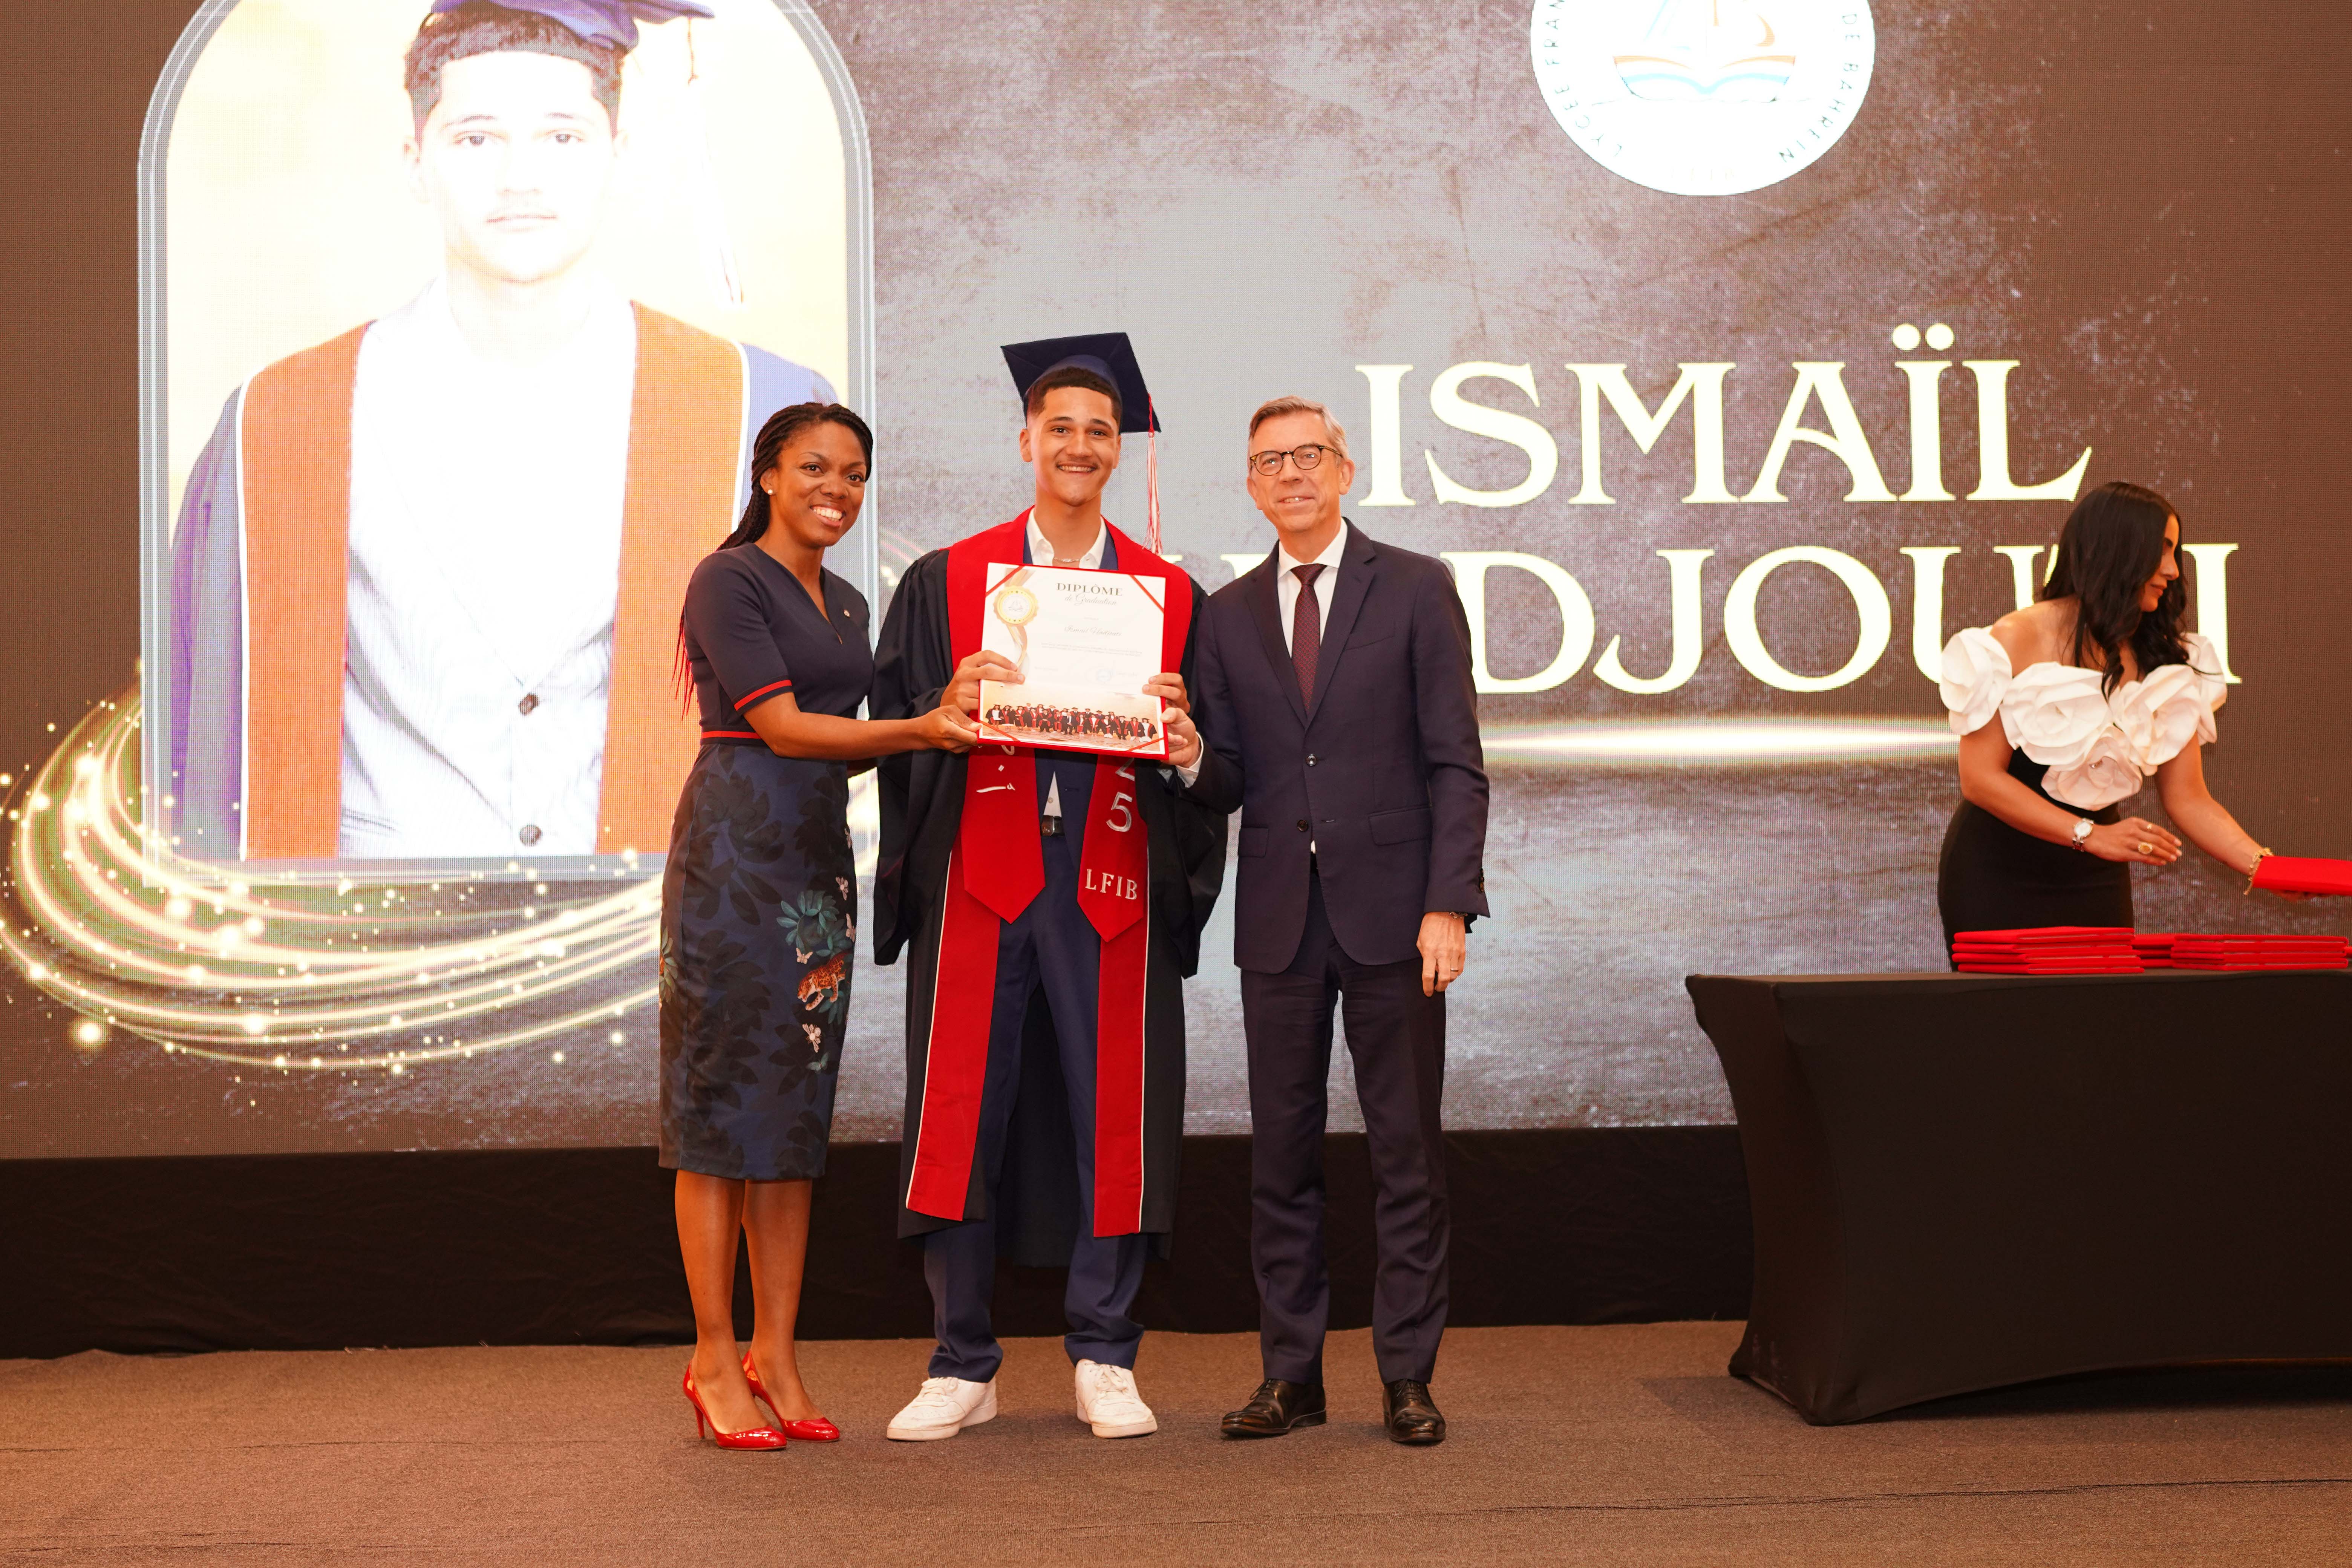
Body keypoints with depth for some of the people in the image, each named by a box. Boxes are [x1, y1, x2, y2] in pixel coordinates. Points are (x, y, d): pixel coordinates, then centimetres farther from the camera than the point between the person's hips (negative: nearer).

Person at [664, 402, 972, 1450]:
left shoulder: (846, 604, 19)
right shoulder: (728, 579, -4)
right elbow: (782, 726, -13)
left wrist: (942, 720, 10)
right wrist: (918, 730, -21)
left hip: (819, 859, 7)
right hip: (734, 851, -7)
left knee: (798, 1107, 7)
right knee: (722, 1099, -4)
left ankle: (774, 1355, 12)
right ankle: (714, 1360, 2)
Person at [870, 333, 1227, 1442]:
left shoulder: (1171, 595, 11)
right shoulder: (946, 581, 10)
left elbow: (1204, 758, 10)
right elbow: (895, 732, 5)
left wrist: (1185, 748, -13)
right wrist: (949, 709, -15)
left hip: (1109, 882, 1)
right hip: (979, 880, 0)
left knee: (1111, 1113, 1)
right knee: (961, 1116, 0)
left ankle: (1104, 1361, 14)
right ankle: (962, 1368, 11)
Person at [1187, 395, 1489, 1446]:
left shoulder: (1417, 590, 2)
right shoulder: (1227, 614, 12)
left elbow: (1455, 762, -2)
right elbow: (1226, 781, 12)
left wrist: (1448, 904, -11)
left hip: (1391, 913, -3)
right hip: (1277, 918, 3)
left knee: (1407, 1150, 2)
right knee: (1281, 1151, 6)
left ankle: (1406, 1376, 11)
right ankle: (1290, 1376, 15)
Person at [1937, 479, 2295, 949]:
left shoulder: (2162, 664, 2)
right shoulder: (2019, 640, -12)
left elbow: (2188, 800, 1)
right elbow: (1980, 778, -16)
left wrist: (2265, 867, -14)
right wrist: (2091, 835, -22)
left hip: (2096, 887, 4)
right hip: (1998, 877, -4)